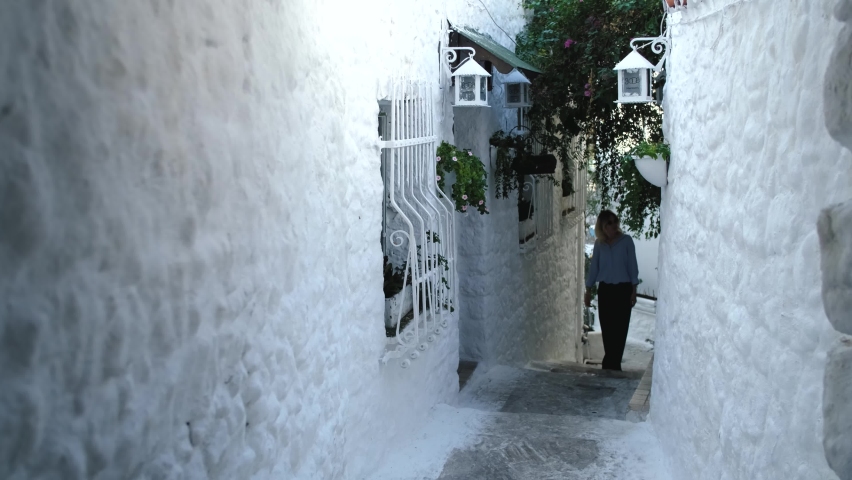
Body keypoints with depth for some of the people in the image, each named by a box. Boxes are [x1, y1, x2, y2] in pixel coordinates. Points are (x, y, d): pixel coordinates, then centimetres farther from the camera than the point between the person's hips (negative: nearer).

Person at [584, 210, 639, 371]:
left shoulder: (626, 240, -2)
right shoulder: (599, 244, 5)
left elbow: (632, 266, -2)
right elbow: (594, 267, 9)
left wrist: (633, 290, -6)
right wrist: (588, 291, 6)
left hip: (623, 289, -3)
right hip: (605, 289, 3)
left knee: (620, 328, -4)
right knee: (606, 328, 4)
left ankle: (611, 364, -2)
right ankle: (612, 363, 14)